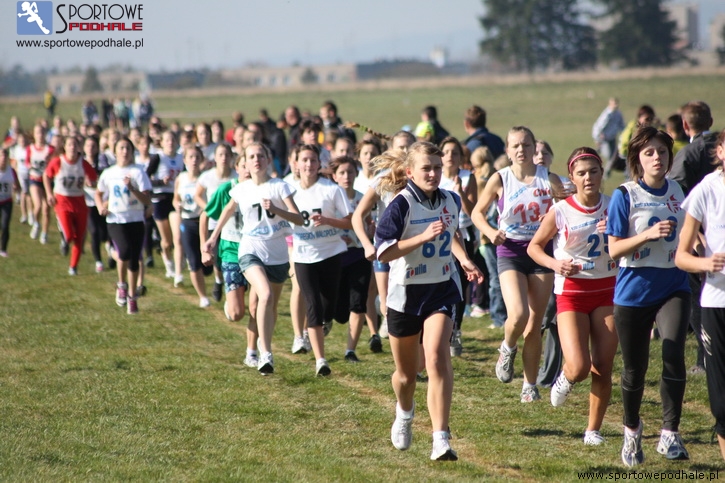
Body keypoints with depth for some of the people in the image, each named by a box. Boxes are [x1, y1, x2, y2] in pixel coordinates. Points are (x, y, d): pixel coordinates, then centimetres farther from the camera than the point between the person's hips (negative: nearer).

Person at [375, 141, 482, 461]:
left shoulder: (451, 201, 3)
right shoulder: (401, 204, -13)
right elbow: (383, 252, -19)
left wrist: (464, 260, 7)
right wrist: (423, 237, -27)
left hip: (442, 291, 2)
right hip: (406, 293, -2)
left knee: (437, 358, -21)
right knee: (406, 372, 13)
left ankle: (441, 440, -23)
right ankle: (404, 414, 49)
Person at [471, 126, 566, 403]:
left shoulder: (548, 179, 0)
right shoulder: (500, 179, -3)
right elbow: (477, 212, 6)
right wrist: (490, 232, -12)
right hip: (511, 253, -2)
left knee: (534, 327, 4)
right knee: (518, 315, -23)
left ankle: (530, 386, 16)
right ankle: (507, 349, 11)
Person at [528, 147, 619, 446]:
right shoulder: (561, 212, -7)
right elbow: (534, 246, 3)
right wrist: (554, 263, -15)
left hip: (606, 291, 3)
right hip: (571, 293, -2)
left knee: (603, 369, 0)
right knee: (579, 367, -16)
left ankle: (594, 429, 17)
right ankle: (565, 379, 22)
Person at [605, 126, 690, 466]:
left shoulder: (678, 192, 6)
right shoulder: (624, 196, -7)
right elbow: (614, 249, -10)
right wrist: (649, 234, -22)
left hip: (673, 288, 2)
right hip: (633, 293, -2)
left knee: (673, 353, -21)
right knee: (634, 369, 7)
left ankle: (670, 434, -15)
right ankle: (632, 430, 33)